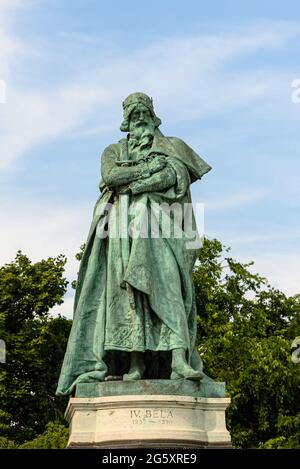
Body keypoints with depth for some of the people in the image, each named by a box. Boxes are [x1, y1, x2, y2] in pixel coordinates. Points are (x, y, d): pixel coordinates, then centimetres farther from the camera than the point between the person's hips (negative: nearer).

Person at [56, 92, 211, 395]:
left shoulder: (171, 146, 21)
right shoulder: (113, 151, 24)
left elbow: (179, 173, -1)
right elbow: (111, 176, 2)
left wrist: (132, 183, -6)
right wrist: (150, 167, -3)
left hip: (159, 223, -1)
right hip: (125, 223, 1)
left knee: (167, 282, -20)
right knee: (128, 290, -14)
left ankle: (178, 361, -33)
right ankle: (136, 364, -22)